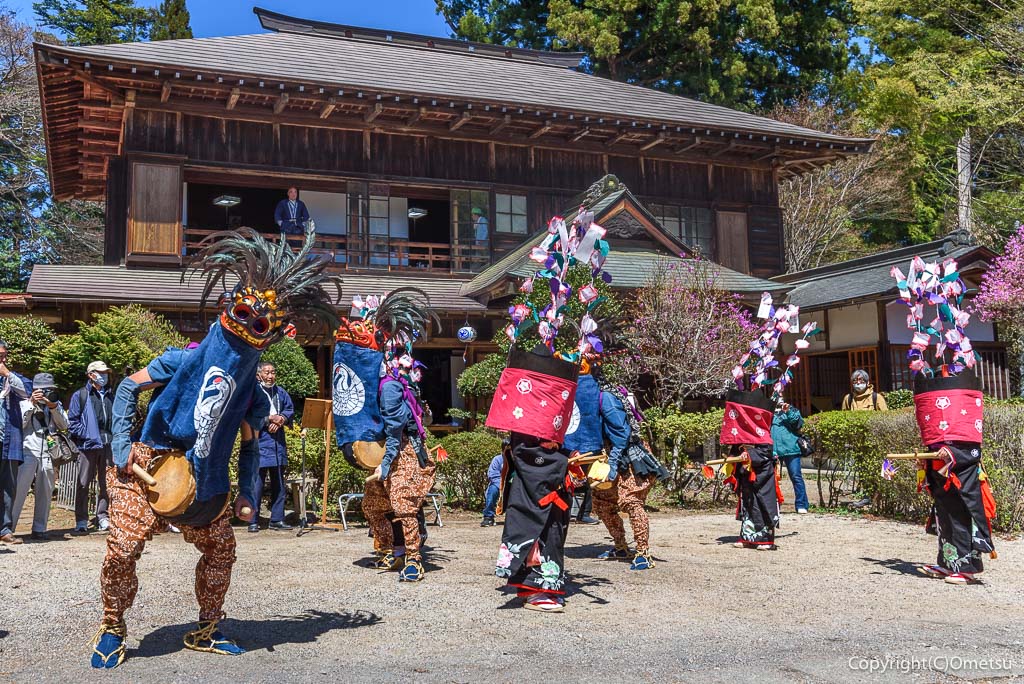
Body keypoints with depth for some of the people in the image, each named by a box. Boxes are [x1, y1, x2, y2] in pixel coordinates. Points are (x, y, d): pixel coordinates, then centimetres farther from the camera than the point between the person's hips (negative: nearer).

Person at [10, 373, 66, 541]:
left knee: (45, 493, 6)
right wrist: (31, 404, -10)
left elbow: (64, 426, 5)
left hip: (48, 454, 4)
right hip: (28, 452, -4)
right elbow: (19, 424, -7)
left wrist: (54, 407, -6)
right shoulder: (25, 403, 5)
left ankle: (39, 530, 13)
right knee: (18, 491, -9)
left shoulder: (56, 405, 15)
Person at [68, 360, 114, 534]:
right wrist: (87, 435, -11)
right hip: (88, 446, -4)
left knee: (107, 483, 7)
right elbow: (72, 422, -2)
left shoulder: (110, 396, 16)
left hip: (108, 446, 4)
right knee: (83, 484, 0)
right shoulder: (80, 396, 3)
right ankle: (81, 521, 6)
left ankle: (102, 517, 17)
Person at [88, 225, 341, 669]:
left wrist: (247, 495, 6)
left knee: (221, 551, 7)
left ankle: (206, 631, 25)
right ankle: (111, 630, 10)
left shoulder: (252, 393, 3)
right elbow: (128, 388, 0)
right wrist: (122, 448, -8)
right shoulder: (185, 360, -8)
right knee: (122, 549, -12)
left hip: (205, 486, 4)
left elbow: (250, 446, 14)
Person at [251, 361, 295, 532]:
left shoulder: (280, 392, 14)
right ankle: (253, 521, 1)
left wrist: (281, 419, -6)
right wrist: (270, 419, -18)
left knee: (279, 483, 10)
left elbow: (290, 409, 14)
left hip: (278, 443, 6)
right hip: (259, 443, -6)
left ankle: (277, 519, 18)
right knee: (257, 482, -6)